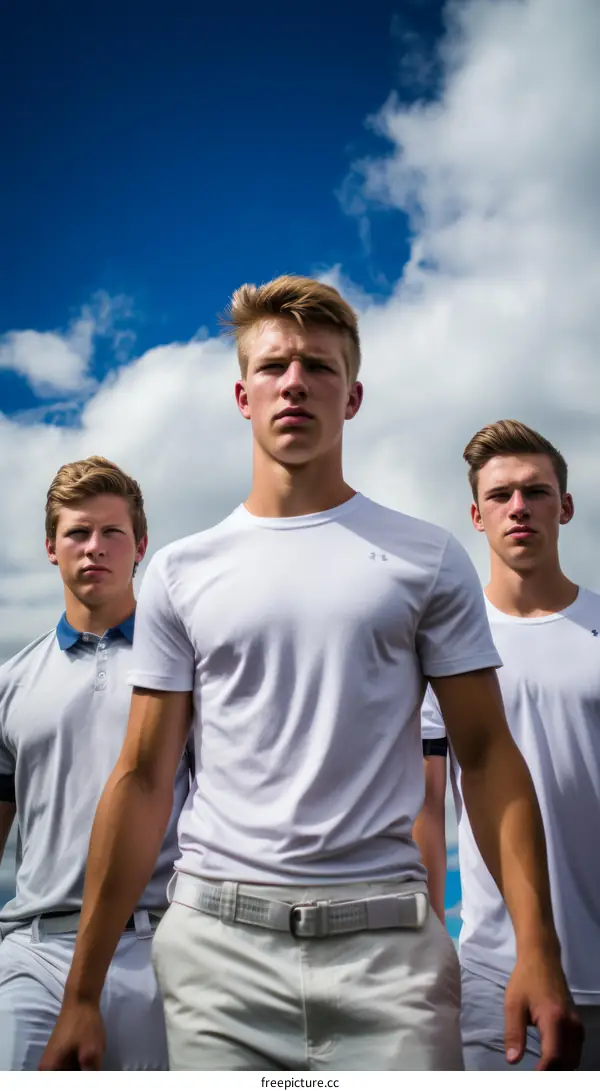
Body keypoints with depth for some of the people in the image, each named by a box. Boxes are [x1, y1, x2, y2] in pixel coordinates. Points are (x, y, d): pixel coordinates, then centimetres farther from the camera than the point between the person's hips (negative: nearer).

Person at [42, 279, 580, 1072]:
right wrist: (83, 993, 5)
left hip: (387, 943, -1)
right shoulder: (181, 571, 6)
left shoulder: (429, 561, 3)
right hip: (219, 945, 1)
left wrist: (538, 947, -9)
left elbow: (487, 756, 3)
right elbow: (143, 780, 7)